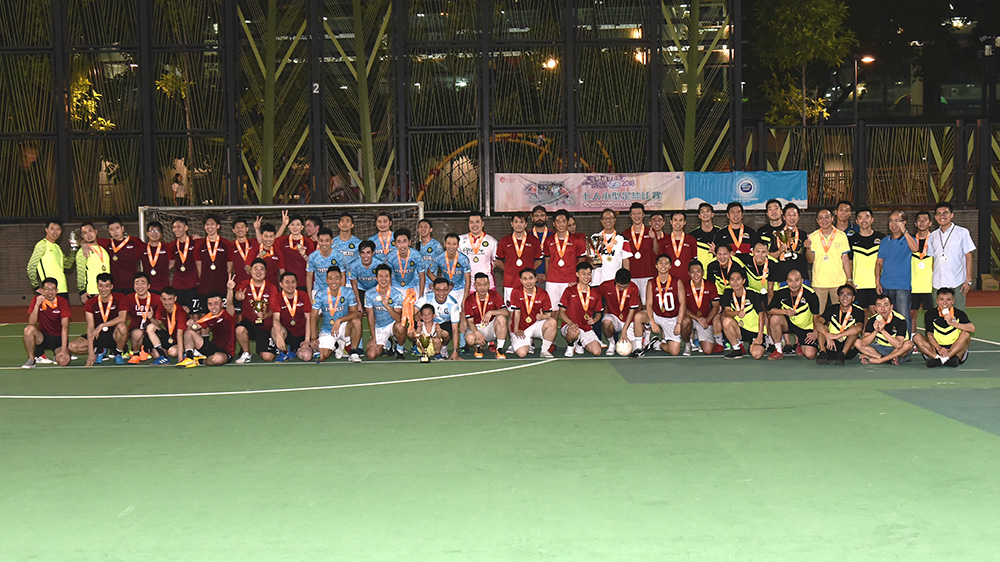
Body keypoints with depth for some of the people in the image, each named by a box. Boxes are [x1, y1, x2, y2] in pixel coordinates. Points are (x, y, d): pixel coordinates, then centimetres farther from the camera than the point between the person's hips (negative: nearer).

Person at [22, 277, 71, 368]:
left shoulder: (63, 302, -11)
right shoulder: (36, 299, -7)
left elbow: (65, 327, -17)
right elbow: (31, 323, -16)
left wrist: (63, 350, -25)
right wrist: (37, 305, -30)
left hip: (59, 338, -1)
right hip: (43, 336, 1)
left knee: (63, 361, -26)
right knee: (28, 329, -31)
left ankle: (57, 354, 14)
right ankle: (32, 360, -10)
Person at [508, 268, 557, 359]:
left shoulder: (543, 293, -4)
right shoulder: (516, 292, -10)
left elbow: (548, 314, -4)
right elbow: (517, 312, -10)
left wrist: (543, 317, -28)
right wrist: (516, 330, -12)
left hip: (536, 325, 2)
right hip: (521, 329, -2)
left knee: (552, 322, -29)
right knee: (522, 353, -23)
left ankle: (544, 351, -11)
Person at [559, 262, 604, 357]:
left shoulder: (595, 294, 9)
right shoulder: (570, 291, -1)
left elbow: (598, 313, 17)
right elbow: (561, 312, -2)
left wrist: (593, 320, -7)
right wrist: (571, 323, -21)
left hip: (587, 328, 4)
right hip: (570, 326, -4)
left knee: (596, 352, -16)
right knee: (574, 332, -41)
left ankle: (580, 343, 18)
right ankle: (570, 345, -3)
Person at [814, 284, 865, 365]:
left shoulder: (858, 311, -6)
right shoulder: (832, 309, 2)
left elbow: (859, 328, -28)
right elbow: (818, 322, -14)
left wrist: (836, 335, -35)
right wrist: (828, 337, -31)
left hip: (849, 350, -2)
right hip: (831, 348, 2)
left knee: (854, 329, -24)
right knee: (822, 326, -14)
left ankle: (841, 355, -36)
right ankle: (823, 353, -31)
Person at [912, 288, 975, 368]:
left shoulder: (959, 314, -1)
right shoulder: (930, 314, 2)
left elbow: (972, 329, -17)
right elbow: (929, 334, -7)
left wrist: (952, 323, -23)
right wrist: (939, 348, -26)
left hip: (955, 351, -1)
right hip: (935, 351, 1)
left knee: (965, 334, -26)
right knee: (917, 337, -18)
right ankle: (937, 358, -40)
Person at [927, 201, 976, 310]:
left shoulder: (962, 232, 1)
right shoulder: (933, 236, 12)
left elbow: (968, 256, 0)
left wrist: (968, 280, -6)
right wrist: (929, 281, 6)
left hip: (957, 284, -3)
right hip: (938, 284, 3)